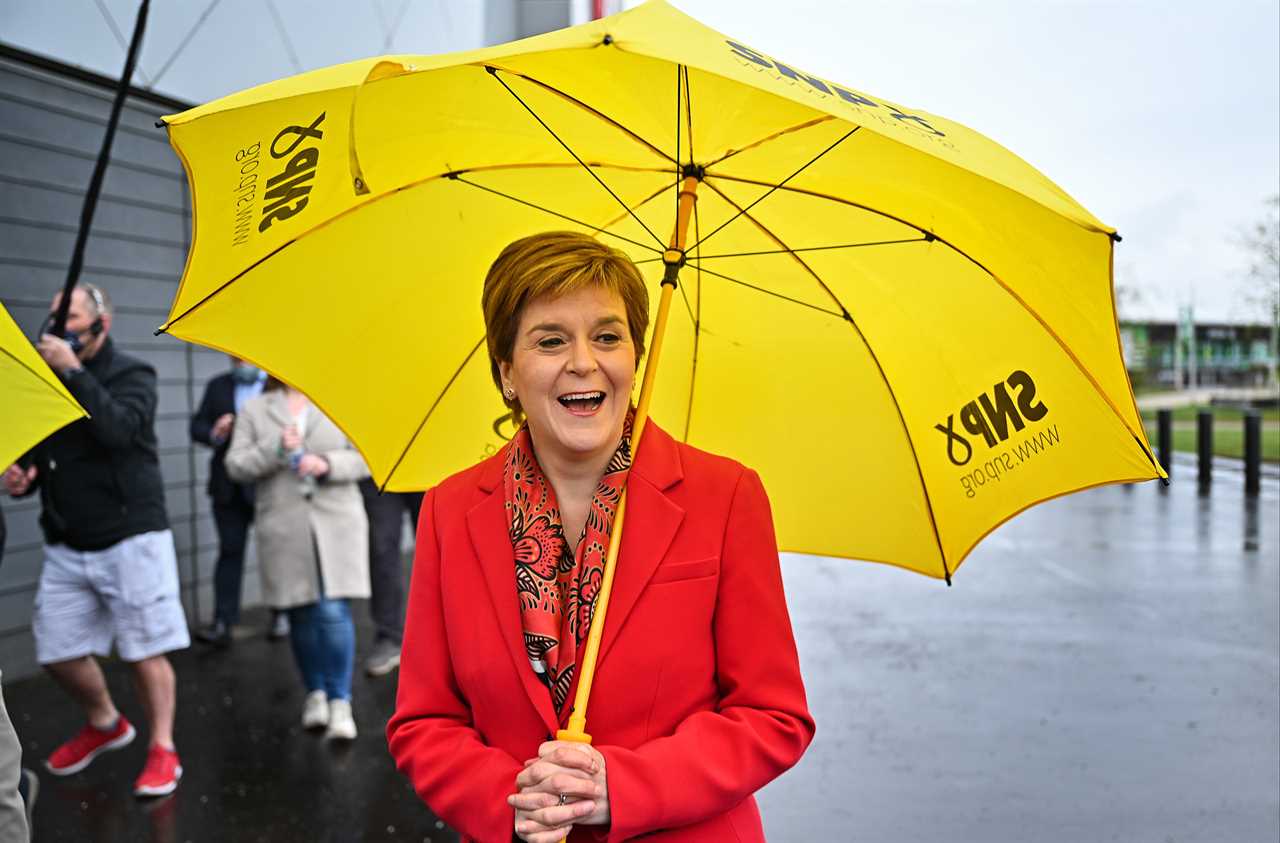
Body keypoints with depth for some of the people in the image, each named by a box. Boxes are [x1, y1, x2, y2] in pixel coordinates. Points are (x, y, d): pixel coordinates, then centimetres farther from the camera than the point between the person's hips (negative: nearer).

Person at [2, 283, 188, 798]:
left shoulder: (131, 375, -4)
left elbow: (118, 430, -24)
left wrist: (74, 372, -22)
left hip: (130, 537, -6)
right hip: (65, 545, 6)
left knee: (145, 650, -2)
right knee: (58, 653, 7)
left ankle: (162, 750, 12)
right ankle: (105, 725, 33)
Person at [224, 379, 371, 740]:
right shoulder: (254, 410, 8)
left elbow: (365, 457, 4)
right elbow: (236, 466, 1)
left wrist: (327, 464, -14)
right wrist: (276, 450, -15)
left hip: (336, 522, -1)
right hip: (283, 527, 1)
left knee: (334, 612, -10)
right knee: (302, 614, 8)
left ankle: (340, 701, -1)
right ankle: (315, 693, 25)